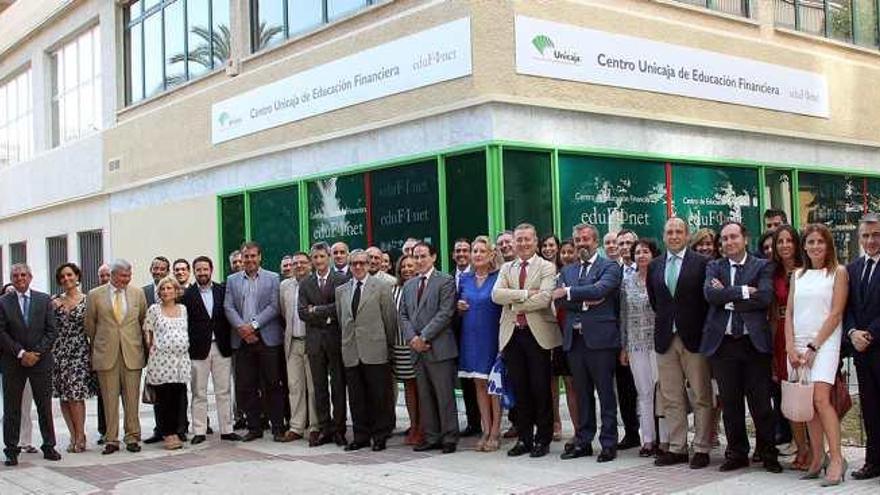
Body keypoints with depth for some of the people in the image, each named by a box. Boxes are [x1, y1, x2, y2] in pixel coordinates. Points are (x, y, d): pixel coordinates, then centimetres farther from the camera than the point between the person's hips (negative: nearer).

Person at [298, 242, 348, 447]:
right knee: (319, 387, 6)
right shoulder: (305, 284, 11)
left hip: (336, 338, -3)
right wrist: (327, 316, -9)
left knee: (339, 386, 1)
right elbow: (302, 313, 2)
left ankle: (338, 429, 8)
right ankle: (324, 429, 13)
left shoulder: (341, 279, 1)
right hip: (315, 340, 3)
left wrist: (316, 310, -8)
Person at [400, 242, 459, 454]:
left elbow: (445, 313, -11)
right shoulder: (409, 285, 18)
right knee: (424, 397, 9)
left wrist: (423, 337, -13)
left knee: (445, 396, -2)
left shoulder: (445, 281, -2)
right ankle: (431, 437, 16)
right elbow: (403, 315, 13)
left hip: (439, 348, -6)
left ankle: (449, 438, 5)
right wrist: (412, 338, -4)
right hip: (418, 349, 6)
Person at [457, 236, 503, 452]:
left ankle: (495, 432, 7)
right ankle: (486, 430, 14)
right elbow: (458, 310, 18)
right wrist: (459, 307, -4)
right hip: (471, 337, 4)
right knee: (479, 384, 8)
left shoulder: (499, 277, -5)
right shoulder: (465, 279, 8)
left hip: (492, 337, -4)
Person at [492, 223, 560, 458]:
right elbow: (496, 295, -3)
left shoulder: (547, 267, 1)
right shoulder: (506, 268, 14)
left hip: (538, 333, -4)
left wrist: (514, 305, -9)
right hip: (512, 334, 4)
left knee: (541, 389, 1)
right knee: (519, 389, 8)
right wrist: (524, 293, -14)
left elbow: (544, 298, -15)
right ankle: (524, 438, 18)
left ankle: (543, 439, 11)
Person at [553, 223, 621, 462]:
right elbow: (559, 298, 2)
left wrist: (569, 292, -11)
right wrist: (584, 301, -13)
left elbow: (599, 290, -18)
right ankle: (583, 441, 20)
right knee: (583, 394, 12)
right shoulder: (568, 270, 17)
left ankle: (609, 443, 7)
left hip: (600, 337, -5)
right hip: (574, 338, 5)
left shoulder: (610, 267, 0)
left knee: (606, 393, 1)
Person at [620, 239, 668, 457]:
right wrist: (623, 347, 10)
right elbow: (623, 316, 12)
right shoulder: (627, 283, 9)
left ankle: (665, 439, 6)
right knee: (644, 392, 6)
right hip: (636, 345, 3)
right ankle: (648, 440, 12)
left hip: (659, 342, -3)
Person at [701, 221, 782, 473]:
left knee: (761, 402, 1)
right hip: (722, 343, 2)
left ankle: (768, 454, 14)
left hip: (754, 342, -2)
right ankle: (737, 453, 19)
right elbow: (710, 294, -7)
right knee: (730, 402, 8)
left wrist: (728, 297, -9)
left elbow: (765, 297, -12)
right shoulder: (714, 267, 11)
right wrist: (743, 291, -12)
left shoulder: (763, 267, 5)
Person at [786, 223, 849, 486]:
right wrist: (791, 347, -1)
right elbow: (789, 313, 12)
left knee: (820, 398, -18)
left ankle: (836, 459, -15)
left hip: (824, 343, -5)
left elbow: (836, 313, -5)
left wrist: (813, 346, -10)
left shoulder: (838, 272, 2)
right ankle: (817, 458, 9)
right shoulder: (798, 275, 16)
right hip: (798, 345, 5)